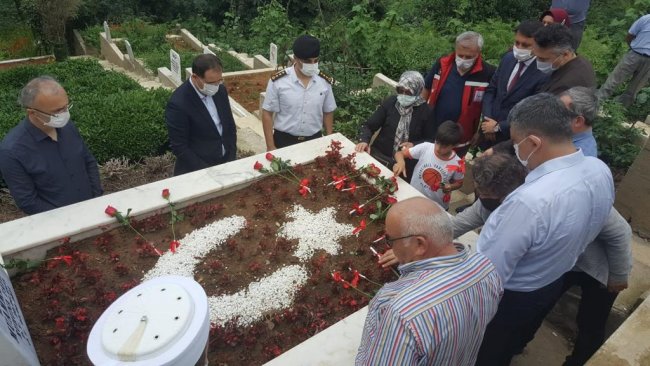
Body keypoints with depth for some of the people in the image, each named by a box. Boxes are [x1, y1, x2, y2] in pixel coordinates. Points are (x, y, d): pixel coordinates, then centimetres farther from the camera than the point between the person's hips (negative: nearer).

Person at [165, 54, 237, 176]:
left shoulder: (220, 90, -3)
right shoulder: (178, 104, -21)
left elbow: (230, 127, 5)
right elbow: (179, 147, -16)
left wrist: (231, 161, -1)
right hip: (197, 172, -5)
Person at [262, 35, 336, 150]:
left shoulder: (325, 82, -3)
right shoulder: (278, 81, -12)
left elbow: (328, 113, 8)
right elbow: (267, 114, -7)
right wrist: (270, 147, -8)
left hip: (314, 141, 3)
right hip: (284, 141, -2)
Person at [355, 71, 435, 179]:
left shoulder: (425, 111, -2)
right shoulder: (390, 101, 1)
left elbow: (431, 140, 4)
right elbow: (369, 125, 2)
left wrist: (414, 145, -14)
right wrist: (364, 141, -18)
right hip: (380, 155, 1)